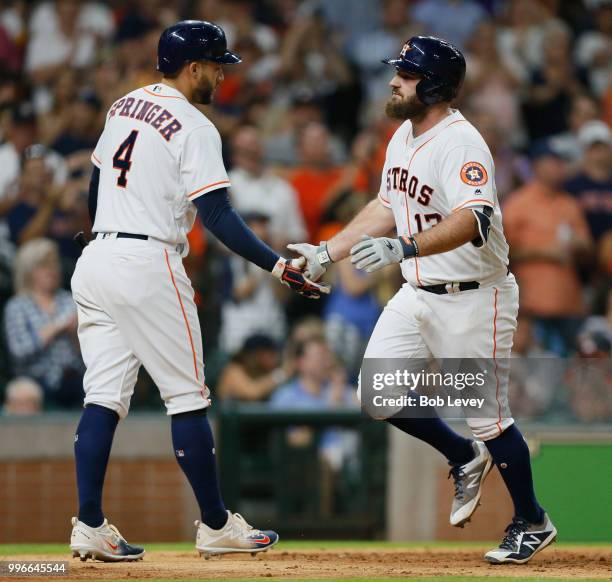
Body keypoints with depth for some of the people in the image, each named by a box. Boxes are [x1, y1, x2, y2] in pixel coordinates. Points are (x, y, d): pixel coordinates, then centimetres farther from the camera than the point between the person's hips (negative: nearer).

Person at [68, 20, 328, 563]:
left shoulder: (123, 107, 14)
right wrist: (279, 265, -19)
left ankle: (90, 526, 0)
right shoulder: (194, 128, -10)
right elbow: (217, 216, -17)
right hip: (149, 266, -7)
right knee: (187, 397, 2)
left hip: (96, 260, 8)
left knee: (104, 397, 6)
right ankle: (216, 525, 7)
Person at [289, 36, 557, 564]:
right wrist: (327, 253, 17)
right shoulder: (403, 137, 7)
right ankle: (465, 459, 24)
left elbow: (473, 220, -37)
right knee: (377, 395, 1)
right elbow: (387, 205, 21)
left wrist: (404, 248, -49)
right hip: (417, 295, 8)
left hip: (474, 299, -8)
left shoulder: (461, 143, -22)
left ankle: (532, 524, 19)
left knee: (488, 416, 0)